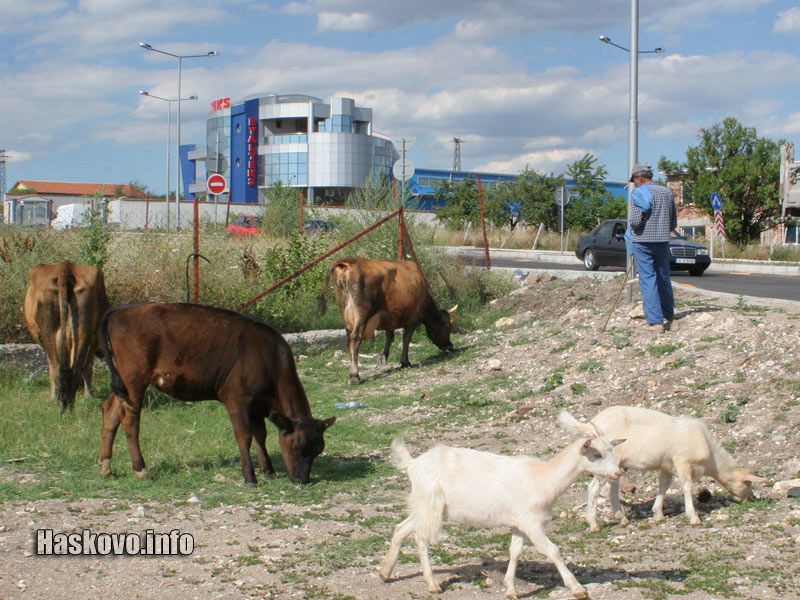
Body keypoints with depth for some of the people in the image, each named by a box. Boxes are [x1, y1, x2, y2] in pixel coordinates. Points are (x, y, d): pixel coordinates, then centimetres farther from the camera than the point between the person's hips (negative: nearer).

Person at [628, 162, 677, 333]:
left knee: (648, 280, -4)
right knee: (664, 279, 15)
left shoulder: (638, 192, -8)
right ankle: (668, 317, 23)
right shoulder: (666, 192, 11)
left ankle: (655, 321, -9)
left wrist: (632, 225, 4)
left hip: (643, 241, -5)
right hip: (663, 241, 5)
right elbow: (674, 223, 14)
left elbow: (636, 220, -17)